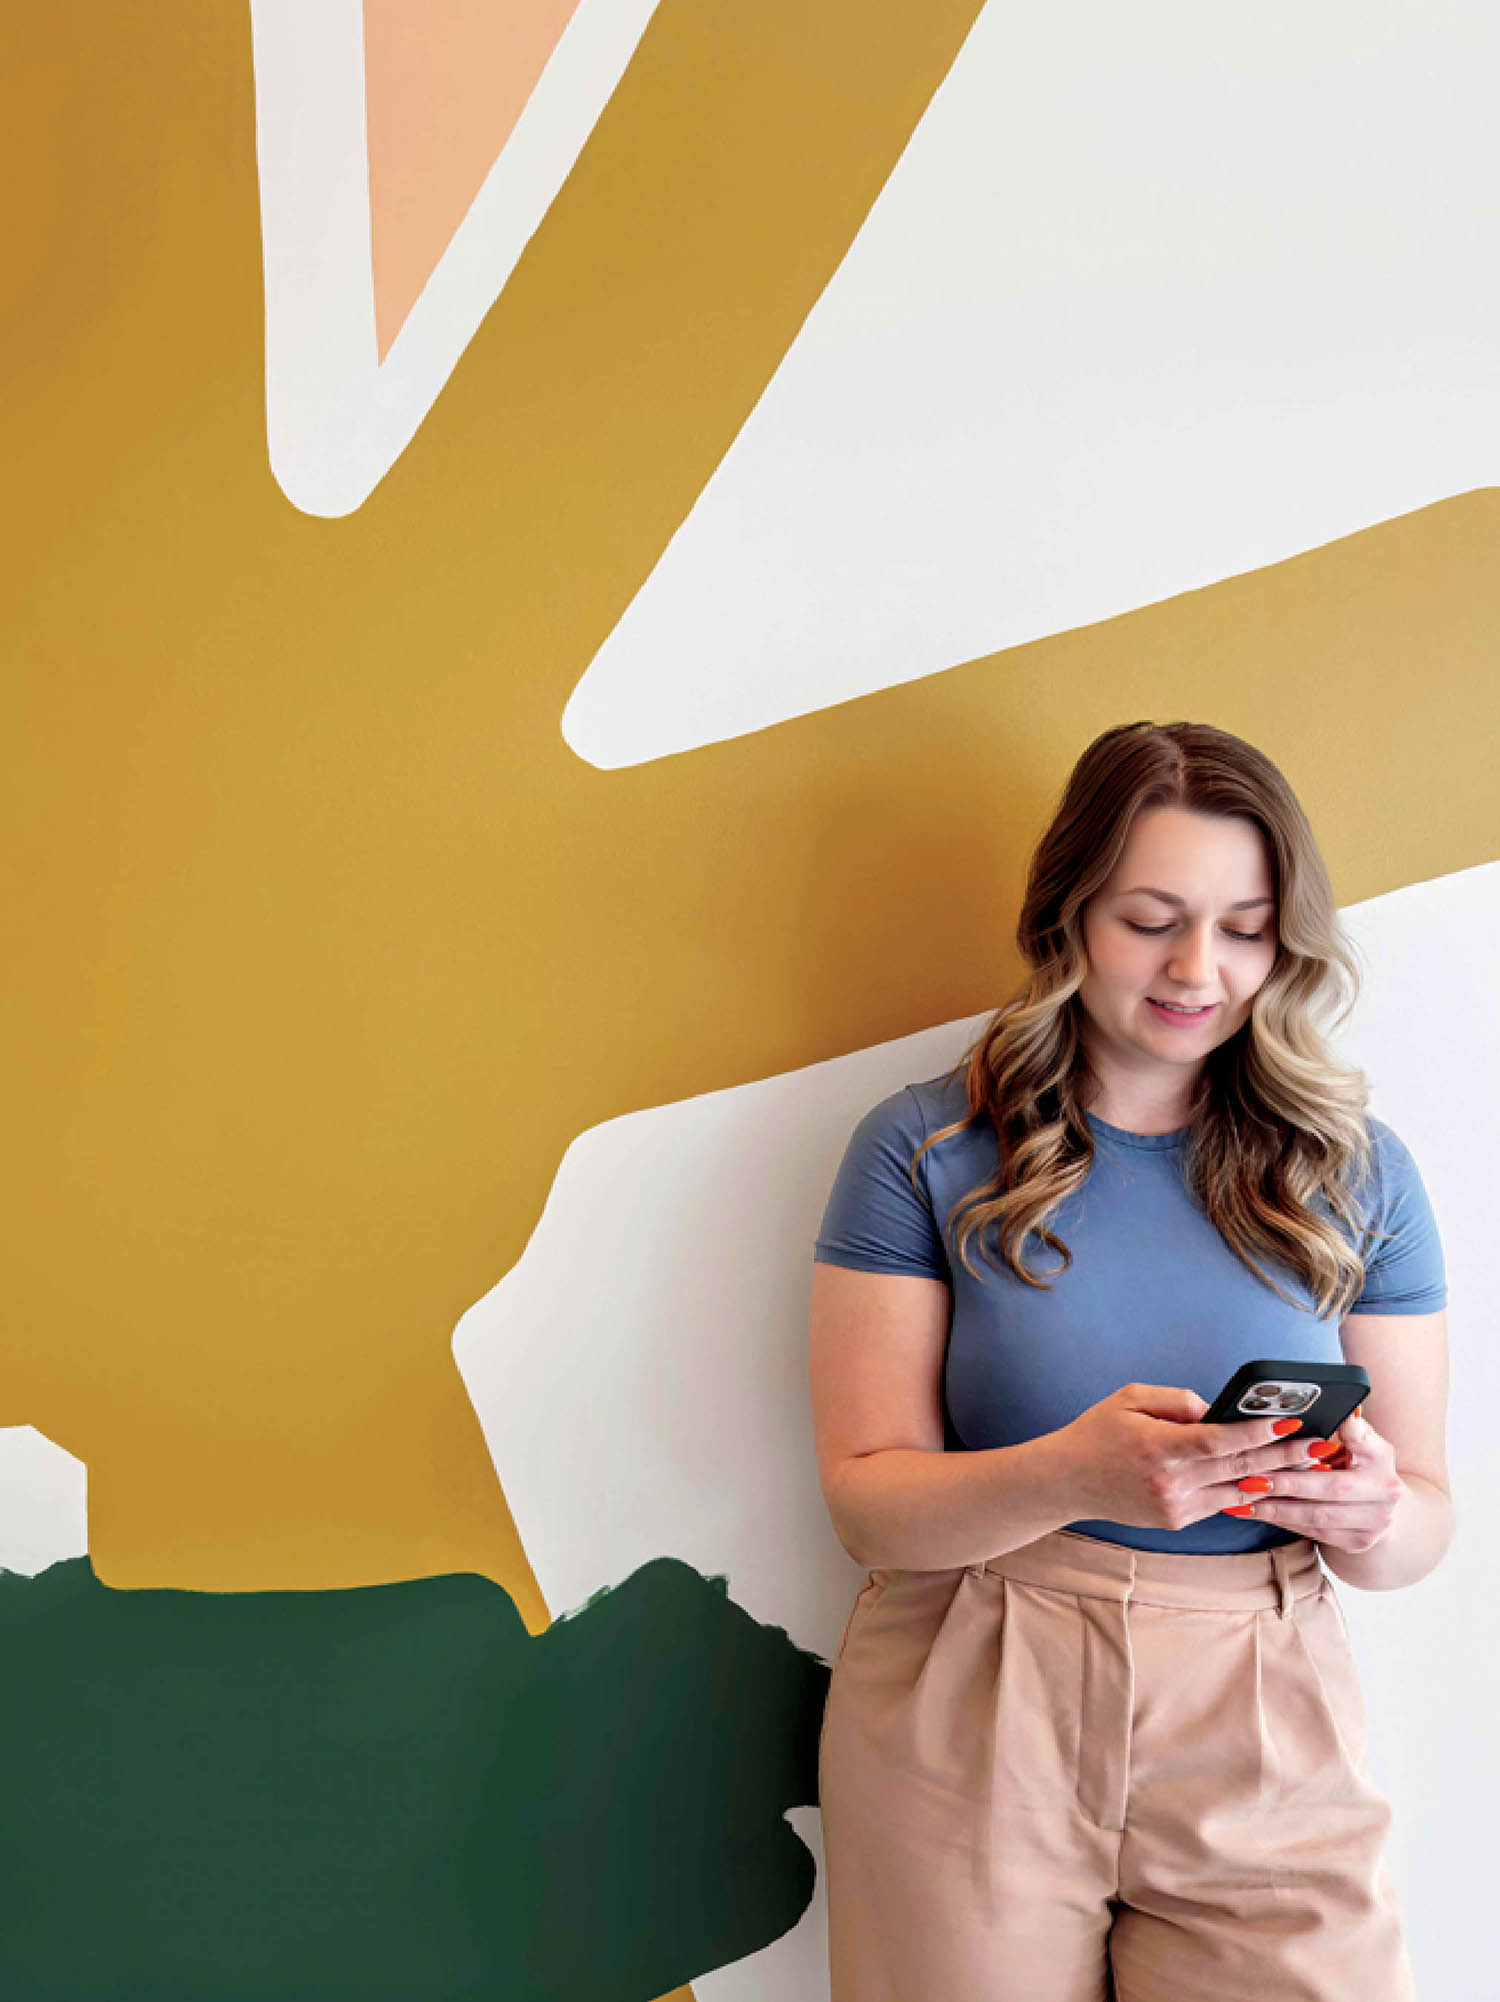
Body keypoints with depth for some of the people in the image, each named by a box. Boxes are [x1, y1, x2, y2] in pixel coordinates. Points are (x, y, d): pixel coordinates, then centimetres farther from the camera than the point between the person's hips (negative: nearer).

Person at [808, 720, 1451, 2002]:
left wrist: (1374, 1518, -18)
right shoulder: (925, 1150, -4)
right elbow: (867, 1501, -8)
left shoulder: (1359, 1173, 3)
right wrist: (1075, 1475, -27)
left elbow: (1424, 1523, 6)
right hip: (971, 1732, -1)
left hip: (1263, 1744, 2)